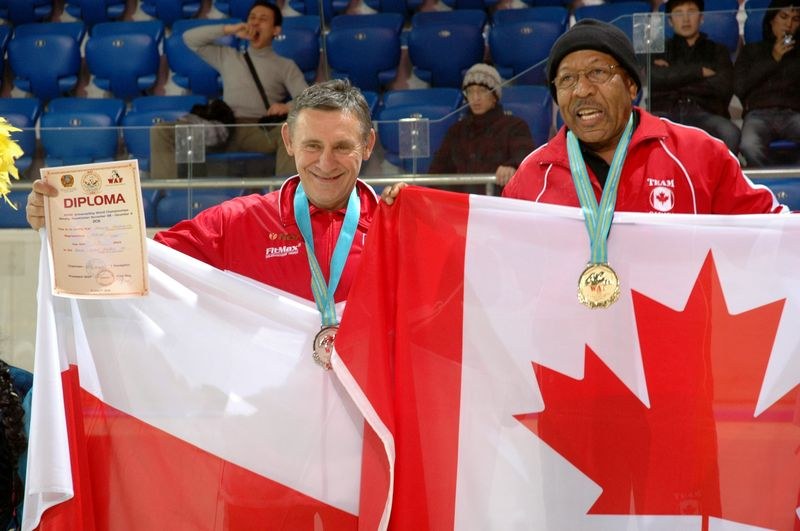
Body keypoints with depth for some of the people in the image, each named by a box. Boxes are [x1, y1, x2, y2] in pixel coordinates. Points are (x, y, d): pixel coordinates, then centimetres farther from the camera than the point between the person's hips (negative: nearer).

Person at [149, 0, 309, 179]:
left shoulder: (285, 66, 20)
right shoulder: (228, 56, 29)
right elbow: (190, 38, 23)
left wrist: (287, 107, -18)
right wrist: (230, 29, 13)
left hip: (260, 130, -3)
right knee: (162, 131, -19)